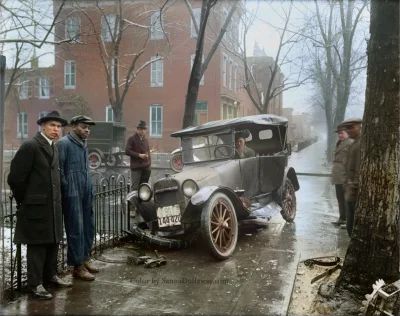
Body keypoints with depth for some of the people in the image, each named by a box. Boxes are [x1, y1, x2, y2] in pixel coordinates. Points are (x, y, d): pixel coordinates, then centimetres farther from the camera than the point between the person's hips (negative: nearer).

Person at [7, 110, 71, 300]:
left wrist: (56, 199, 12)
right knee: (37, 245, 1)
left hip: (53, 204, 8)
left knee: (52, 242, 15)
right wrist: (23, 200, -4)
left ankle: (50, 275, 29)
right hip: (36, 205, -8)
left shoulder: (54, 148, 13)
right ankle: (35, 283, 11)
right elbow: (15, 177, -13)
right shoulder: (30, 146, -12)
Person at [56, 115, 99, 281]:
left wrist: (90, 189, 16)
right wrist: (66, 189, -13)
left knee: (88, 227, 12)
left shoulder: (83, 144, 17)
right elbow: (59, 170, -13)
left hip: (86, 193, 8)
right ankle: (77, 266, 8)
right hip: (73, 194, -8)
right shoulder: (64, 143, -8)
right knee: (76, 229, -1)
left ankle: (84, 259, 26)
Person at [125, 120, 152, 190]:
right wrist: (139, 155, -13)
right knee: (135, 188, -6)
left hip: (146, 168, 5)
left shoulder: (146, 140, 17)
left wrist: (149, 164, 13)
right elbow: (127, 151, -8)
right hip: (136, 168, -5)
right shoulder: (132, 139, 0)